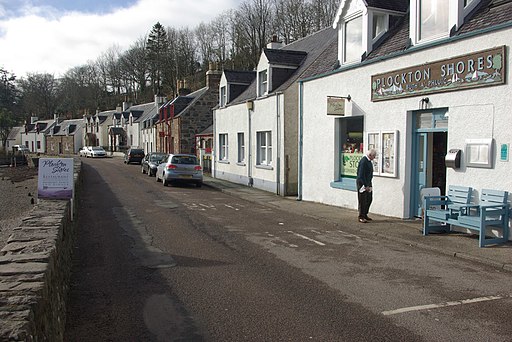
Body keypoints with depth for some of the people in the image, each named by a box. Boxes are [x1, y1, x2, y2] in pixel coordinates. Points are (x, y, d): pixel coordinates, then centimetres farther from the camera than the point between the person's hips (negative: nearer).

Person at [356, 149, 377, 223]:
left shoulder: (369, 161, 11)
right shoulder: (363, 161, -20)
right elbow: (361, 175, -23)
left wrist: (369, 184, 14)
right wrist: (366, 185, -22)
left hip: (368, 183, 9)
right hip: (362, 183, -9)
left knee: (369, 199, 13)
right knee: (363, 201, -2)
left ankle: (365, 215, 25)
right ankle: (361, 217, 7)